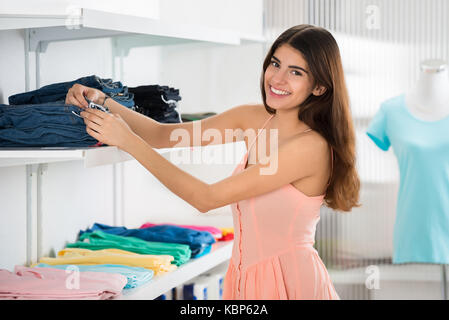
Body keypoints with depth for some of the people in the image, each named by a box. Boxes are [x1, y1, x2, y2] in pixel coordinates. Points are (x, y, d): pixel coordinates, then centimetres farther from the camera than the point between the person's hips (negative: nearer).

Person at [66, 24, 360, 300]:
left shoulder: (311, 145, -22)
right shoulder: (254, 118, 1)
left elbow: (206, 198, -23)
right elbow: (165, 135, 4)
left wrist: (128, 141, -23)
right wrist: (104, 103, -11)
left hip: (288, 283, -7)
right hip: (246, 275, 7)